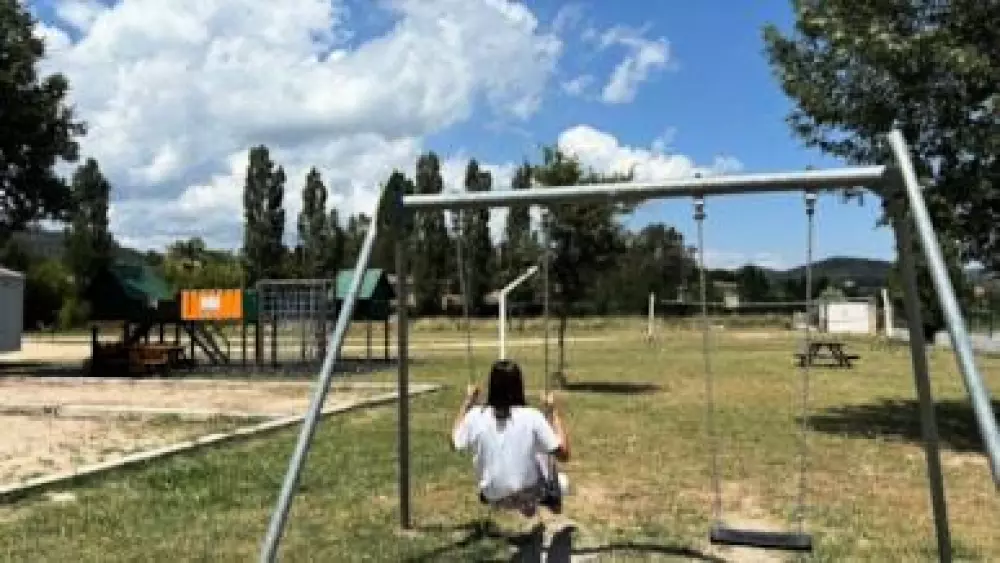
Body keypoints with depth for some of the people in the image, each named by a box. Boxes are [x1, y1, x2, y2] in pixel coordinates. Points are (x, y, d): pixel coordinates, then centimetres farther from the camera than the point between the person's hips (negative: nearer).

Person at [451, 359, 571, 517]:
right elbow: (564, 454, -14)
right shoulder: (532, 417, -21)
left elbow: (454, 443, 5)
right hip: (527, 496, -2)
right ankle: (551, 499, 39)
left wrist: (467, 402, 10)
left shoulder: (475, 416, -15)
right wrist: (553, 411, -6)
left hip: (492, 497, 2)